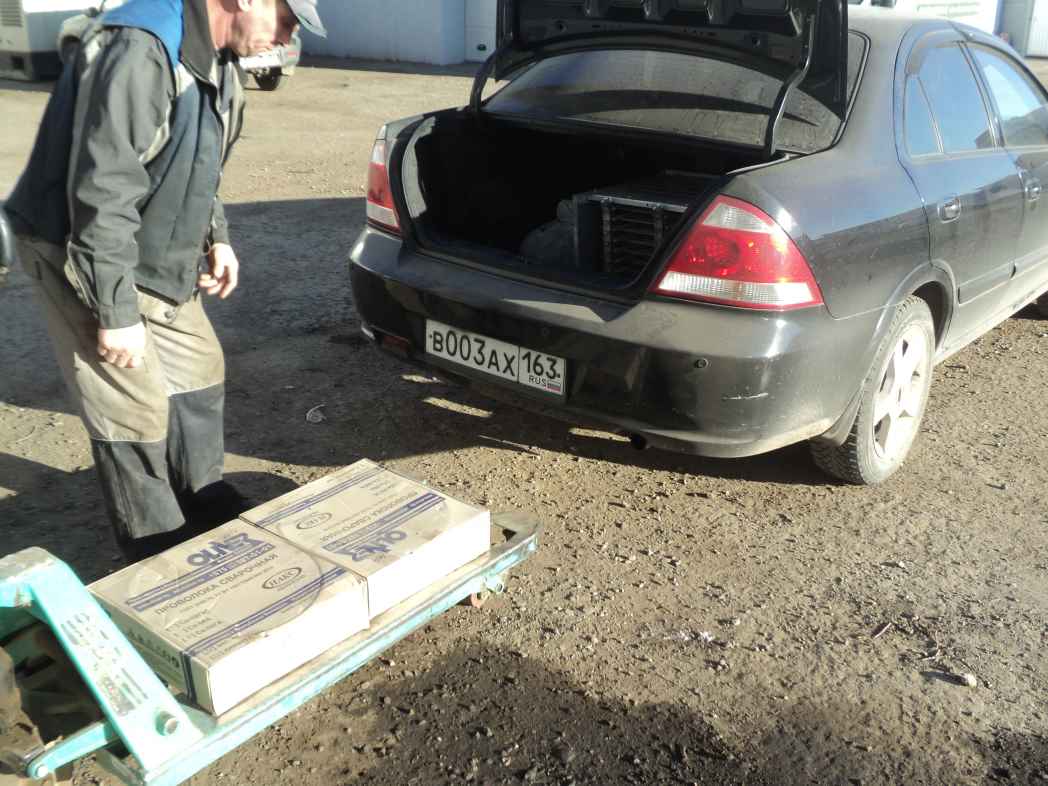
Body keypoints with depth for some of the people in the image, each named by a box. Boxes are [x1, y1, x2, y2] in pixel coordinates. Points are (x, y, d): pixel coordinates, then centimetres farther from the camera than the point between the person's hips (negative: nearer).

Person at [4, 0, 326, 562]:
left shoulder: (215, 57, 3)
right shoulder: (139, 48, -28)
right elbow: (101, 190, -30)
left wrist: (216, 235, 8)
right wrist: (116, 311, -26)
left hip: (156, 258, 10)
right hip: (81, 255, -10)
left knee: (199, 367, 17)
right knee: (136, 409, -4)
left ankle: (209, 512, 37)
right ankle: (161, 559, 14)